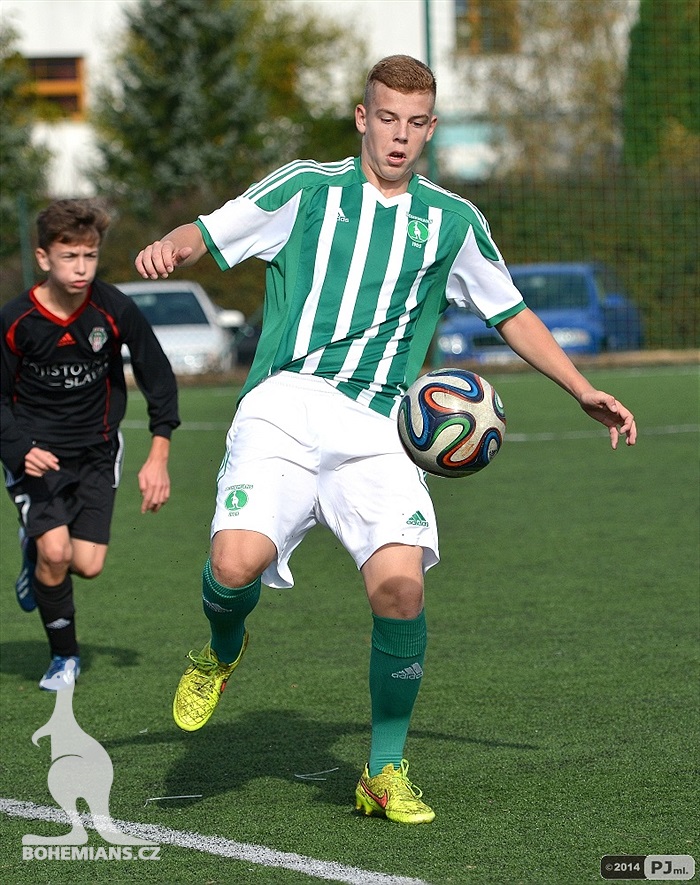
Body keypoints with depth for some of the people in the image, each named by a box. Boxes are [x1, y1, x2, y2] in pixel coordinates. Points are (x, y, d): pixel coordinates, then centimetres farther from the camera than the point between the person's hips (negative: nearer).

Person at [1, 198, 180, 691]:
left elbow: (160, 380, -2)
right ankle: (64, 657, 4)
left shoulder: (115, 311, -13)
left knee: (87, 565, -9)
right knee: (55, 553, -19)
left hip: (96, 451, 2)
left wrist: (158, 457, -6)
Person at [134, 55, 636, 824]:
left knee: (399, 580, -23)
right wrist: (170, 248, -16)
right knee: (237, 561, -26)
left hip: (374, 430, 1)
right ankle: (223, 647, 13)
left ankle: (387, 770, -4)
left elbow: (512, 315, 28)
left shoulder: (453, 221, 18)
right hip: (282, 410, -1)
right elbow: (209, 233, 7)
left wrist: (584, 392, 21)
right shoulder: (305, 189, 11)